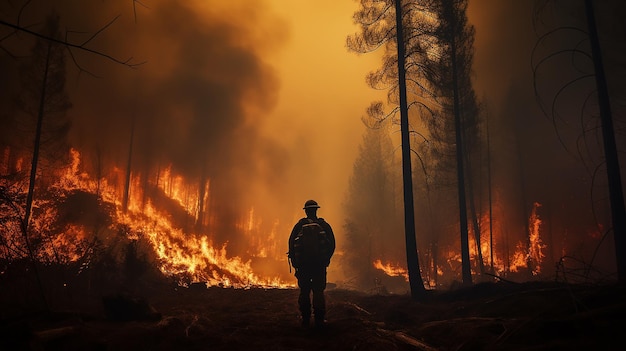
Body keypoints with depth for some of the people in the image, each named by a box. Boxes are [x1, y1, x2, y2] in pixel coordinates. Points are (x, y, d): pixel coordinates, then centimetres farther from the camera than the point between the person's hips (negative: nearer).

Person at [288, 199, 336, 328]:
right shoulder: (324, 225, 3)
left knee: (304, 292, 9)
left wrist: (294, 261, 7)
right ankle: (319, 320, 2)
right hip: (320, 264, 0)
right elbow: (332, 244, 2)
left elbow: (291, 243, -1)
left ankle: (305, 320, 10)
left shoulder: (299, 225, 2)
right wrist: (326, 259, 12)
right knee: (318, 291, 4)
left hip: (303, 264, 0)